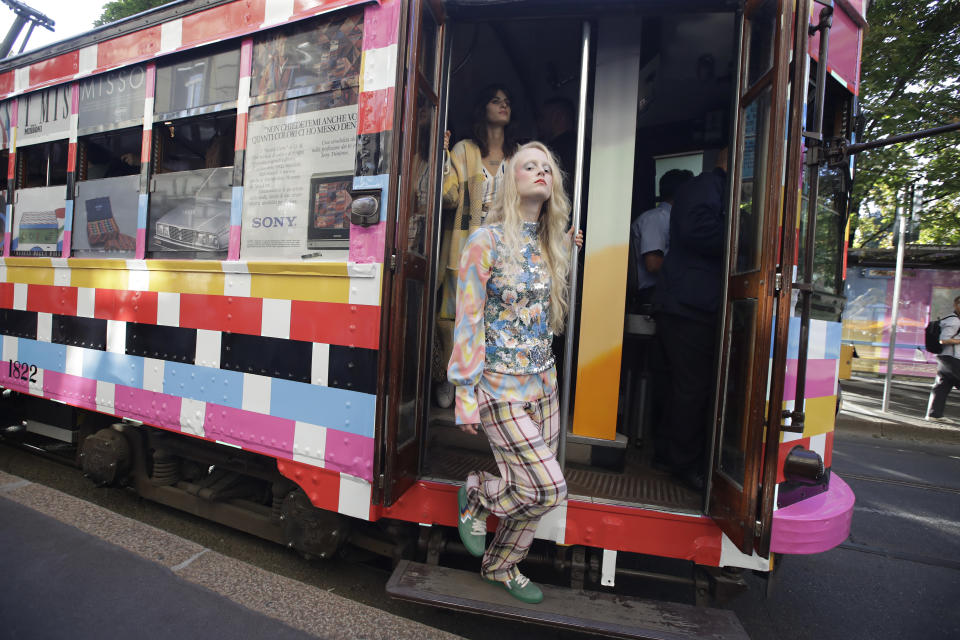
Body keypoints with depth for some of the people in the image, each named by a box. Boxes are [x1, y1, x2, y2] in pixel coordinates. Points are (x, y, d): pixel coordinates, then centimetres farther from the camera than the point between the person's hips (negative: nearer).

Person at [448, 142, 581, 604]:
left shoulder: (553, 245, 9)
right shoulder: (486, 241, -9)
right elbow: (468, 321, -12)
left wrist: (569, 250, 14)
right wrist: (465, 394, -13)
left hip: (543, 383, 7)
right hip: (499, 387, -6)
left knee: (535, 492, 13)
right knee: (548, 489, -7)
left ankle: (500, 566, 39)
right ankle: (475, 496, 22)